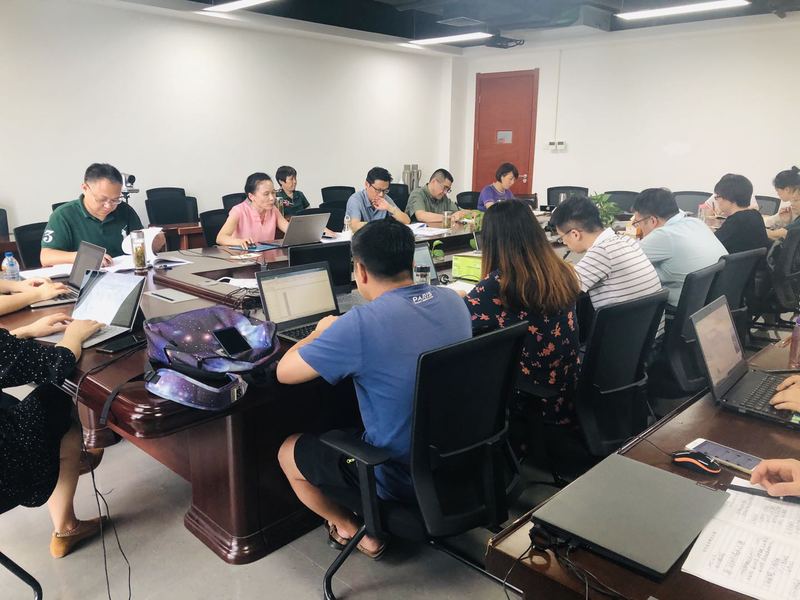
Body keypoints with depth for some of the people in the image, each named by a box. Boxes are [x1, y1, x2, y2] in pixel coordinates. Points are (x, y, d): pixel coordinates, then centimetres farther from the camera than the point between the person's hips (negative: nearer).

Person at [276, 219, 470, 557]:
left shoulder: (359, 325, -27)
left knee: (288, 453, 17)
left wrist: (322, 331, 3)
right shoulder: (453, 301, -6)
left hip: (400, 479, -7)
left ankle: (354, 532, 23)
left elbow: (284, 372, -14)